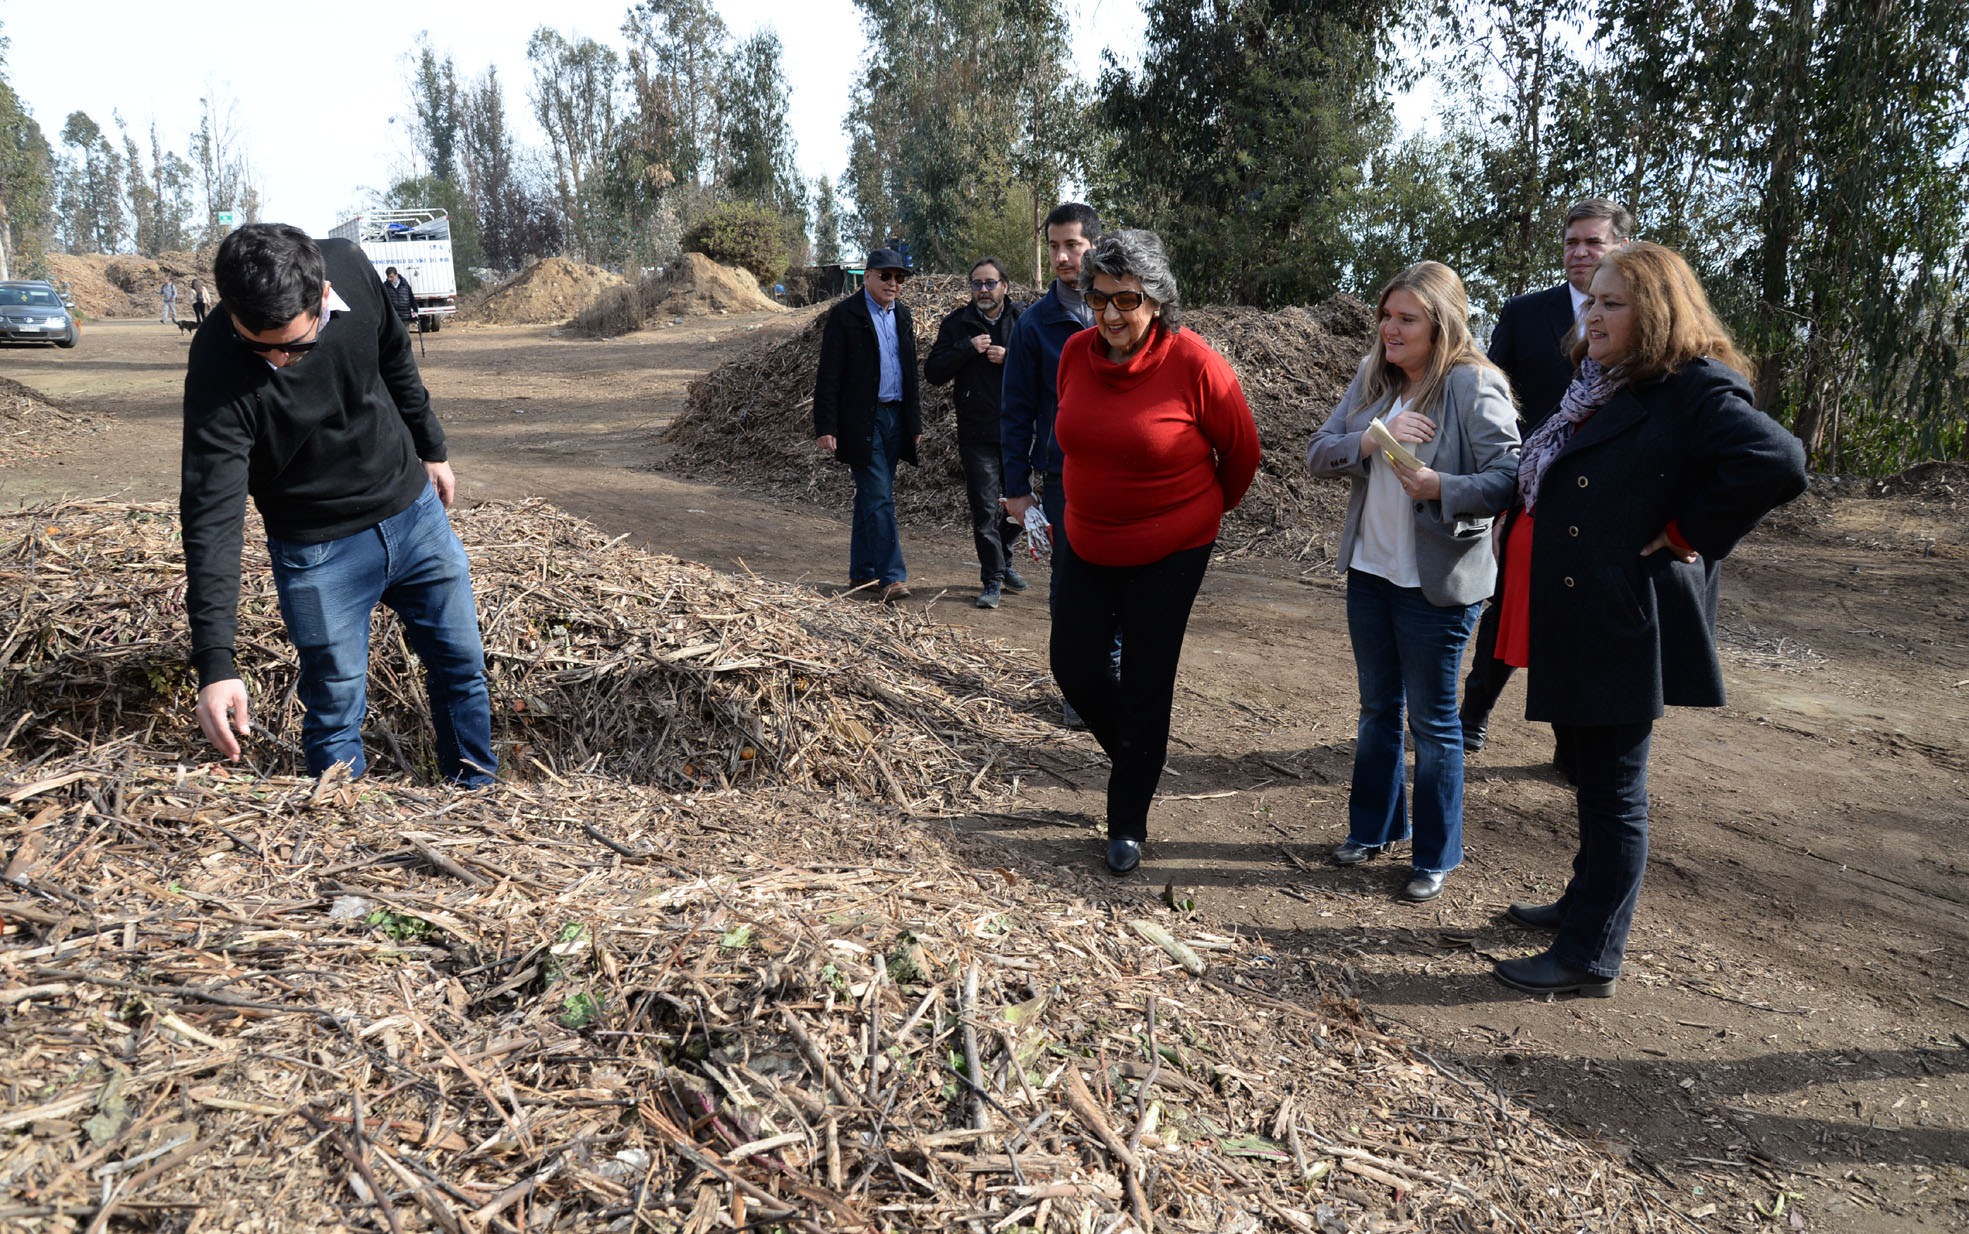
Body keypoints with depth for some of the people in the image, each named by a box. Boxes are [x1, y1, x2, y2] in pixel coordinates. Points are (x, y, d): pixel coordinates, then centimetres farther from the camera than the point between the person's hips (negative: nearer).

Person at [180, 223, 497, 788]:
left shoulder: (351, 268, -17)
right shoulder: (216, 372, -28)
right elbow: (212, 517, -30)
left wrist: (431, 449, 15)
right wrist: (215, 664, -35)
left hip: (414, 510, 5)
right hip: (318, 549, -4)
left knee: (461, 666, 15)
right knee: (336, 707, 2)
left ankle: (478, 796, 34)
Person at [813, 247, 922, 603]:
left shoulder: (902, 314, 14)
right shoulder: (844, 315, -6)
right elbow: (829, 376, -9)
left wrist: (915, 422, 17)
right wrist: (825, 427, -14)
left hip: (894, 418, 6)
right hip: (861, 422, -6)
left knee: (871, 497, 12)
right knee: (879, 498, -10)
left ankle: (862, 571, 20)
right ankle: (891, 577, -10)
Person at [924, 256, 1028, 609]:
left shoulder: (1023, 322, 4)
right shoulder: (956, 325, 4)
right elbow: (933, 372, -2)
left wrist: (1009, 358, -16)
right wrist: (967, 349, -14)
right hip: (977, 433, -1)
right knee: (984, 509, -2)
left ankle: (1003, 560, 35)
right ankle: (993, 579, 6)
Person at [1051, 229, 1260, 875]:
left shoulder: (1195, 365, -20)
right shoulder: (1076, 353, -5)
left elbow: (1241, 449, -4)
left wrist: (1211, 506, 12)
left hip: (1170, 551, -5)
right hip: (1087, 540, 5)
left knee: (1145, 686, 3)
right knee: (1075, 665, 8)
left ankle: (1128, 822, 21)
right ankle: (1136, 755, 38)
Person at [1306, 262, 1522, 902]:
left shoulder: (1475, 387, -14)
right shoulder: (1372, 378, 4)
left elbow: (1510, 479, -19)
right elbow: (1319, 452, -2)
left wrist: (1440, 487, -33)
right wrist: (1372, 439, -19)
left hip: (1437, 584, -6)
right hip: (1369, 569, 6)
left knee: (1433, 722, 6)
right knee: (1378, 708, 19)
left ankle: (1436, 855, 22)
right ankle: (1374, 827, 37)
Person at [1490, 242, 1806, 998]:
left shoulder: (1694, 390, -15)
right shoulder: (1601, 389, 12)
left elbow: (1777, 462, -30)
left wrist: (1689, 536, -20)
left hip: (1625, 624, -9)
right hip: (1576, 619, 9)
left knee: (1612, 792, 1)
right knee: (1594, 776, 21)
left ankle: (1590, 958, 12)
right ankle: (1587, 903, 37)